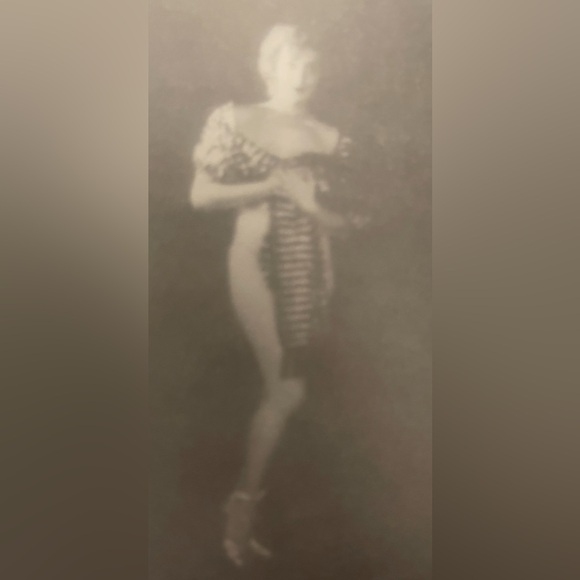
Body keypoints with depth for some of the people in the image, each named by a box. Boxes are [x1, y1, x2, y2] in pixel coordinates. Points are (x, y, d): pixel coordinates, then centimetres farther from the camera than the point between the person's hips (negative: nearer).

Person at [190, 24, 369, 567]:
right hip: (256, 262, -4)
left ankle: (246, 500, 32)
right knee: (288, 391, -10)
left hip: (311, 271, 4)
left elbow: (341, 221, 11)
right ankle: (243, 499, 13)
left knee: (279, 391, 11)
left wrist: (311, 201, -10)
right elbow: (201, 195, -5)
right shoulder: (235, 120, 1)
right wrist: (270, 185, -13)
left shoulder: (328, 138, 9)